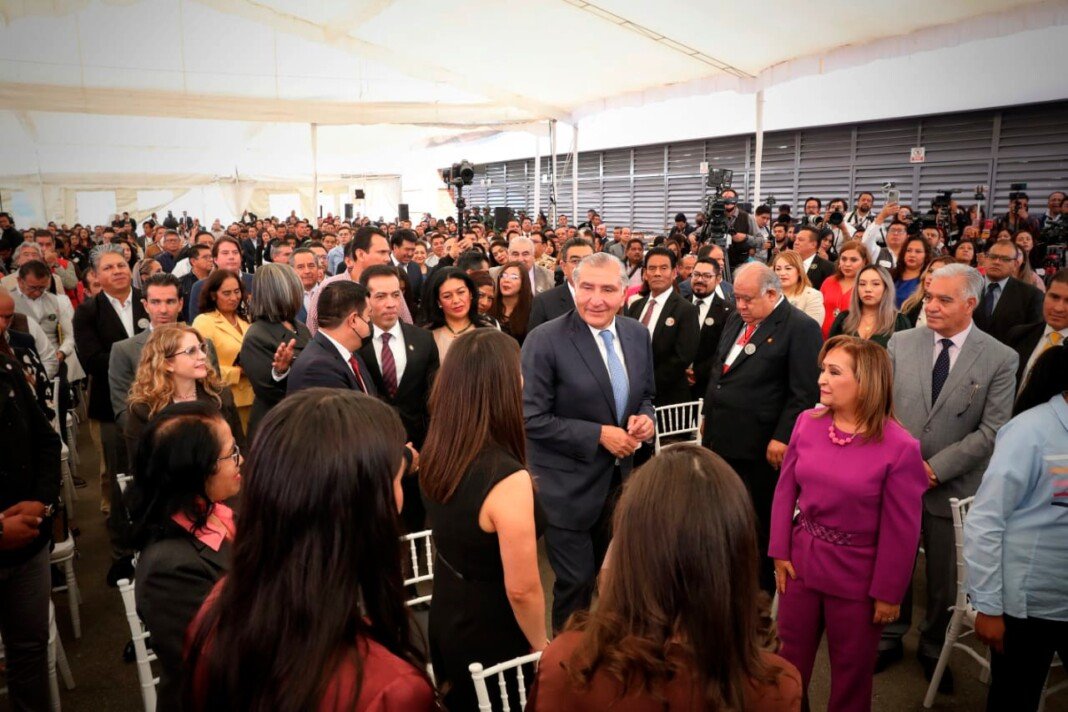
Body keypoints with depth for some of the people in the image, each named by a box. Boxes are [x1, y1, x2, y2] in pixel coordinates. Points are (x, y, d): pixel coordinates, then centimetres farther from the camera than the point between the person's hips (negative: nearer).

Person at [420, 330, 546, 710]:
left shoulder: (435, 454, -10)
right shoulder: (507, 478, -33)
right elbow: (522, 590, -22)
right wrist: (540, 645, -8)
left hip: (445, 619, 6)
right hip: (492, 638, -6)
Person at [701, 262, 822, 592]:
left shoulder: (800, 328, -11)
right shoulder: (736, 320, 13)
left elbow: (804, 393, -15)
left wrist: (782, 438, -17)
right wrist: (708, 415, 19)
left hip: (760, 448, -7)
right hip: (720, 439, 7)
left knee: (760, 525, 7)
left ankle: (764, 593, 24)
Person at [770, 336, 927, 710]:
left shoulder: (900, 447, -18)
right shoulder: (807, 423, -5)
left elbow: (901, 529, -12)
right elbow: (785, 490, 3)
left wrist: (889, 591, -8)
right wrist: (780, 552, 2)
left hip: (857, 578, -4)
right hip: (800, 564, 4)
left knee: (851, 672, 18)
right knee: (789, 660, 20)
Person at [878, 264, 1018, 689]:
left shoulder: (1000, 359, -6)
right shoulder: (901, 343, 1)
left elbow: (991, 431, -10)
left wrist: (935, 467, -15)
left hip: (953, 487, -1)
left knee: (944, 578, 13)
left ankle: (934, 650, 35)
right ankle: (889, 638, 33)